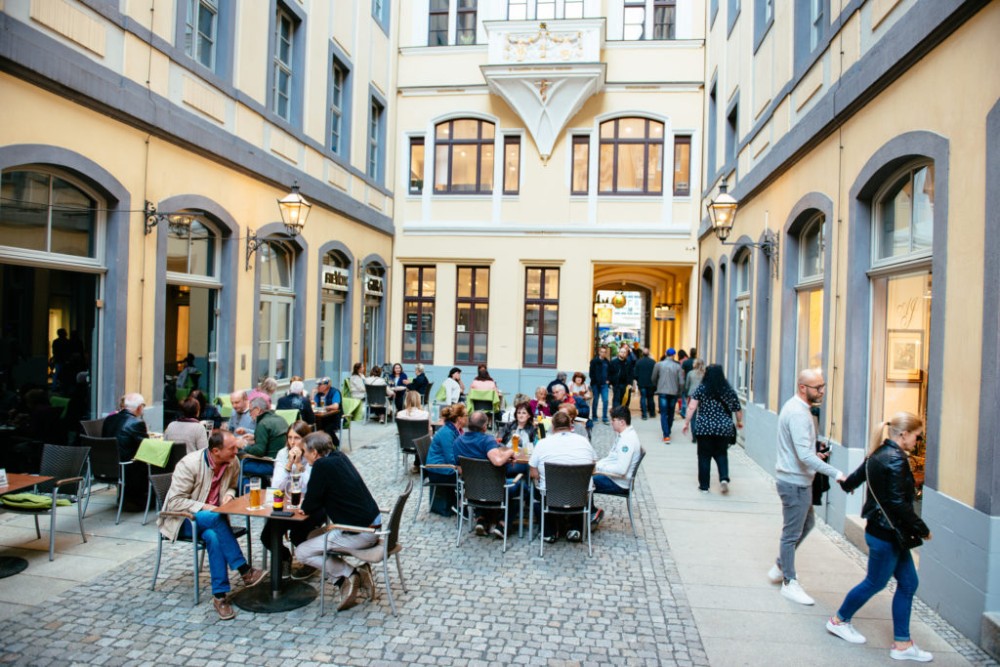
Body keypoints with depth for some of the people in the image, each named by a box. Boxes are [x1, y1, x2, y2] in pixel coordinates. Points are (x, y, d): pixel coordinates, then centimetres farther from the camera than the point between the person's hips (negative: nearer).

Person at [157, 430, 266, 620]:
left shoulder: (233, 463, -5)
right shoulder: (189, 464, -19)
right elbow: (174, 501, -19)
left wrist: (229, 495, -8)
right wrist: (205, 507, -28)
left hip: (212, 518, 4)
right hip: (181, 519, -4)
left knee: (213, 536, -34)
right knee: (214, 518, -36)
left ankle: (220, 595, -28)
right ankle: (244, 570, -31)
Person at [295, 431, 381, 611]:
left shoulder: (322, 466, -16)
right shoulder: (340, 457, 9)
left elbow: (309, 507, -10)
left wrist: (305, 503, 10)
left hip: (359, 533, -9)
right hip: (373, 525, 9)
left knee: (302, 552, 1)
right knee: (313, 536, 23)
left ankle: (349, 574, 2)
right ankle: (358, 576, 13)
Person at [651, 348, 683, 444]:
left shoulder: (658, 365, -1)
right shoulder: (678, 366, -2)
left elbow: (654, 379, 8)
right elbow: (681, 382, -4)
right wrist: (679, 392, 10)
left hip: (662, 392, -1)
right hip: (674, 393, 1)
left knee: (663, 414, 0)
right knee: (670, 413, 17)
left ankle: (666, 435, -10)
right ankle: (668, 432, 27)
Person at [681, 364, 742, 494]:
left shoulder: (701, 388, -3)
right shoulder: (729, 390, 3)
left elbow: (691, 408, -9)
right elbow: (738, 409, 11)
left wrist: (687, 423, -2)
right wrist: (739, 422, 28)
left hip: (704, 429, -2)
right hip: (724, 429, 2)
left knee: (704, 456, 8)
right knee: (721, 454, 18)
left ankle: (704, 486, 12)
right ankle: (724, 478, -1)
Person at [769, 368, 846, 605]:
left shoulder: (797, 407, 9)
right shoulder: (798, 413, -24)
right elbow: (805, 455, -30)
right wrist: (835, 474, -30)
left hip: (798, 480, 10)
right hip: (795, 482, -10)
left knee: (806, 524, 23)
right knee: (792, 533, 2)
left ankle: (780, 566, 34)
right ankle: (789, 583, 16)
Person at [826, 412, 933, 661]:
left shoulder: (878, 455, 5)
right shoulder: (895, 460, -23)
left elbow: (852, 481, 17)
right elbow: (899, 504, -25)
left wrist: (845, 482, 40)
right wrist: (923, 530, -13)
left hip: (881, 529, 9)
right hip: (887, 535, -9)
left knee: (908, 582, 14)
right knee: (875, 583, 9)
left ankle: (902, 643, 22)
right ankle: (839, 620, 28)